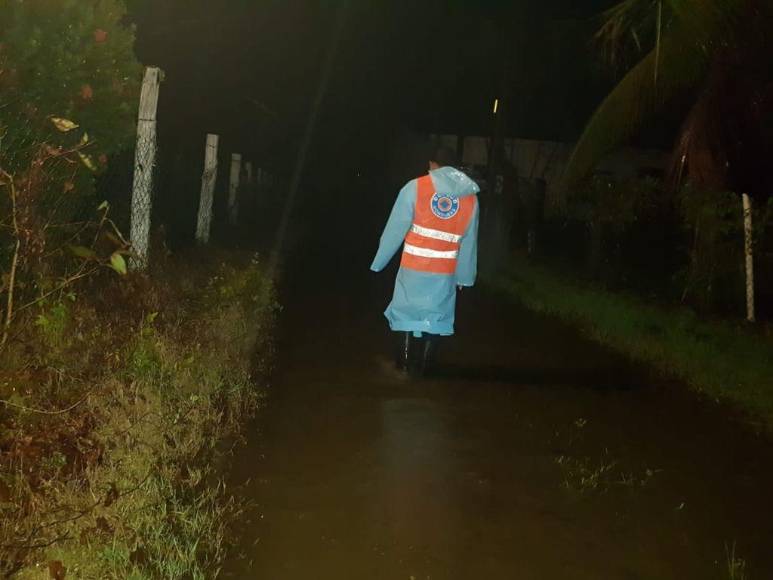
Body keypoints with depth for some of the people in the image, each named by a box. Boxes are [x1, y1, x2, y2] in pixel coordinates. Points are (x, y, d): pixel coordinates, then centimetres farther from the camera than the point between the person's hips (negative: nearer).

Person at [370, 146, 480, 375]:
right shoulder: (470, 195, 2)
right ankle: (422, 365, 19)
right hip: (445, 271, 2)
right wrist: (464, 275, 12)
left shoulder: (415, 187, -6)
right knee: (435, 316, 12)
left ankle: (407, 362, 22)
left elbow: (395, 228, -6)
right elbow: (469, 241, 5)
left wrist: (380, 262, 2)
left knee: (408, 310, 14)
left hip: (414, 266, -1)